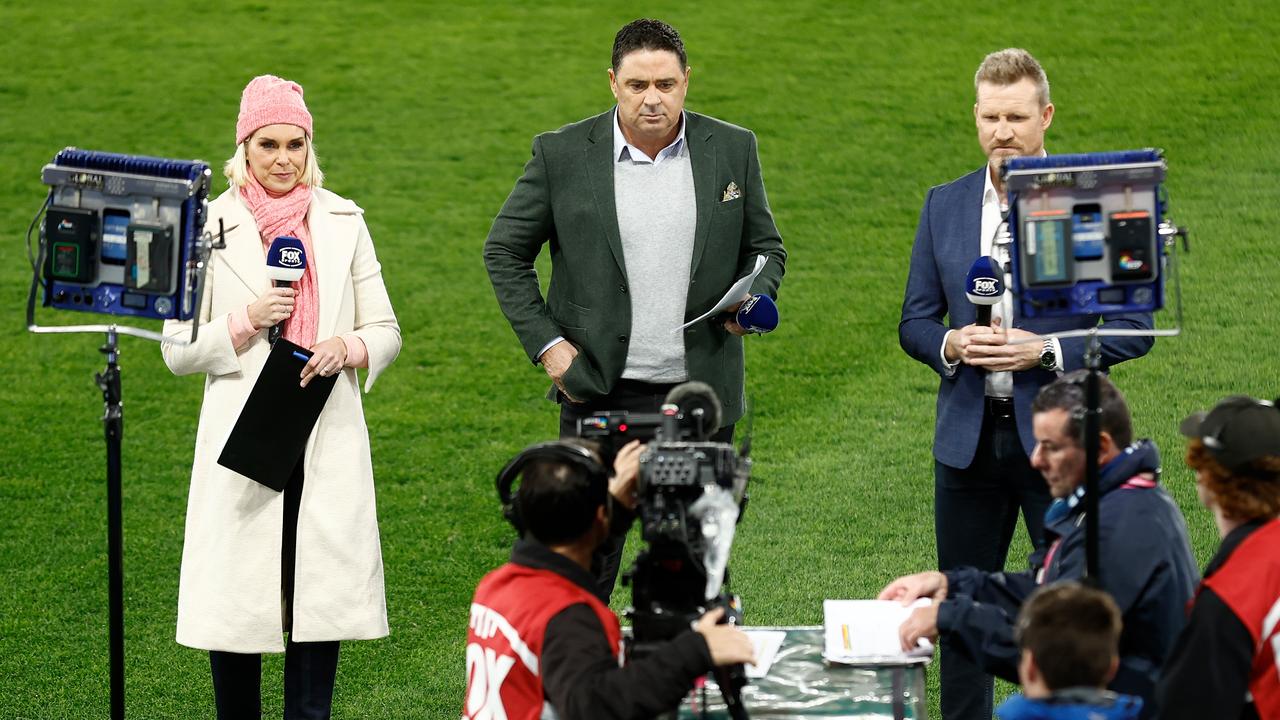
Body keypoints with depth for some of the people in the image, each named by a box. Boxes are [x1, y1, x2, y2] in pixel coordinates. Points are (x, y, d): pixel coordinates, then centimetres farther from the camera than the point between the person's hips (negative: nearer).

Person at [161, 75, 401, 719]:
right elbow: (178, 351, 4)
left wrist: (349, 346, -9)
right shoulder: (212, 225, 2)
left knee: (323, 593, 0)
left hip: (328, 441, 2)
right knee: (236, 595, -1)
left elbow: (386, 331, 12)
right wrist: (245, 322, -12)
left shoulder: (343, 221, 8)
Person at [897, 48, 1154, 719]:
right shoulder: (945, 205, 7)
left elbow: (1134, 328, -5)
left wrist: (1046, 351, -17)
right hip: (970, 438, 4)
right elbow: (914, 321, 11)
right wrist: (951, 345, -11)